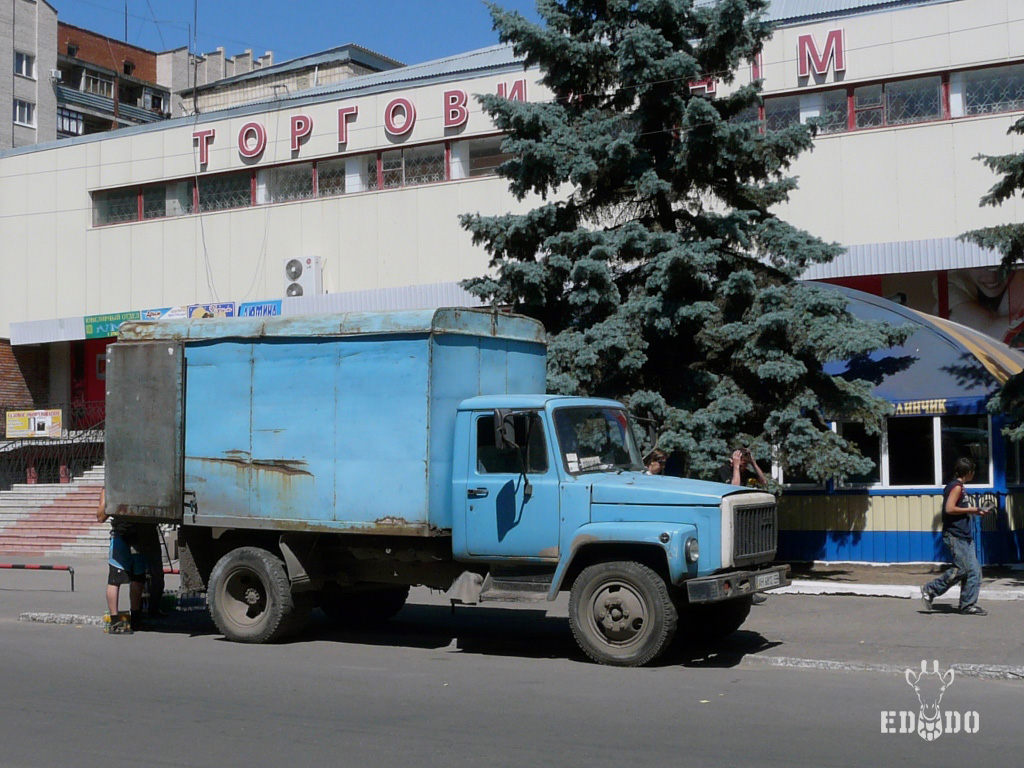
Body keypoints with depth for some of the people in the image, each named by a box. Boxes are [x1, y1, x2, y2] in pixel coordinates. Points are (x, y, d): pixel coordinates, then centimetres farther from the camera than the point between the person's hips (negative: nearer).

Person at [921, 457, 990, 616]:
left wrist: (973, 511, 18)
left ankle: (968, 605, 6)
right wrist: (970, 510, -12)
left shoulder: (956, 486, 19)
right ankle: (930, 590, 0)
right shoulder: (956, 487, -11)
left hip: (964, 535, 10)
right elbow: (950, 509, -22)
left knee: (974, 570, 4)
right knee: (961, 569, -11)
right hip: (955, 535, -10)